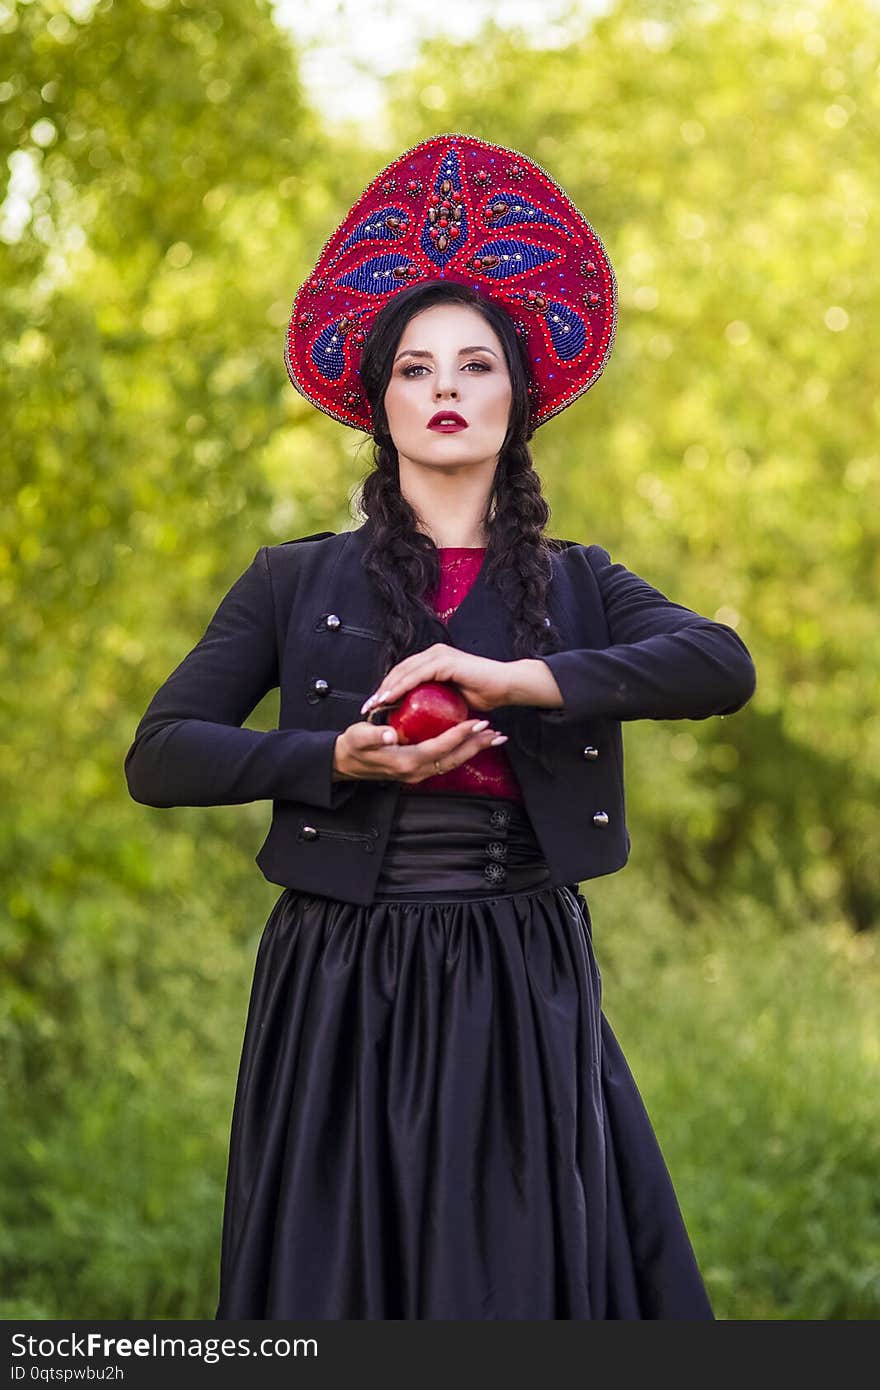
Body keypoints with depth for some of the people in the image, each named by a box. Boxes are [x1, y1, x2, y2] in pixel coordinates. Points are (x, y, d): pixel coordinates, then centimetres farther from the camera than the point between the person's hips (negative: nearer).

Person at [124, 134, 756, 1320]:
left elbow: (724, 666, -9)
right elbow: (159, 756, 2)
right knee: (342, 1276, 3)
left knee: (527, 1276, 2)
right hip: (344, 988, -1)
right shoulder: (299, 580, 7)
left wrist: (516, 679, -18)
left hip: (525, 993, 1)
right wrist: (343, 759, -12)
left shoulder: (577, 585, 10)